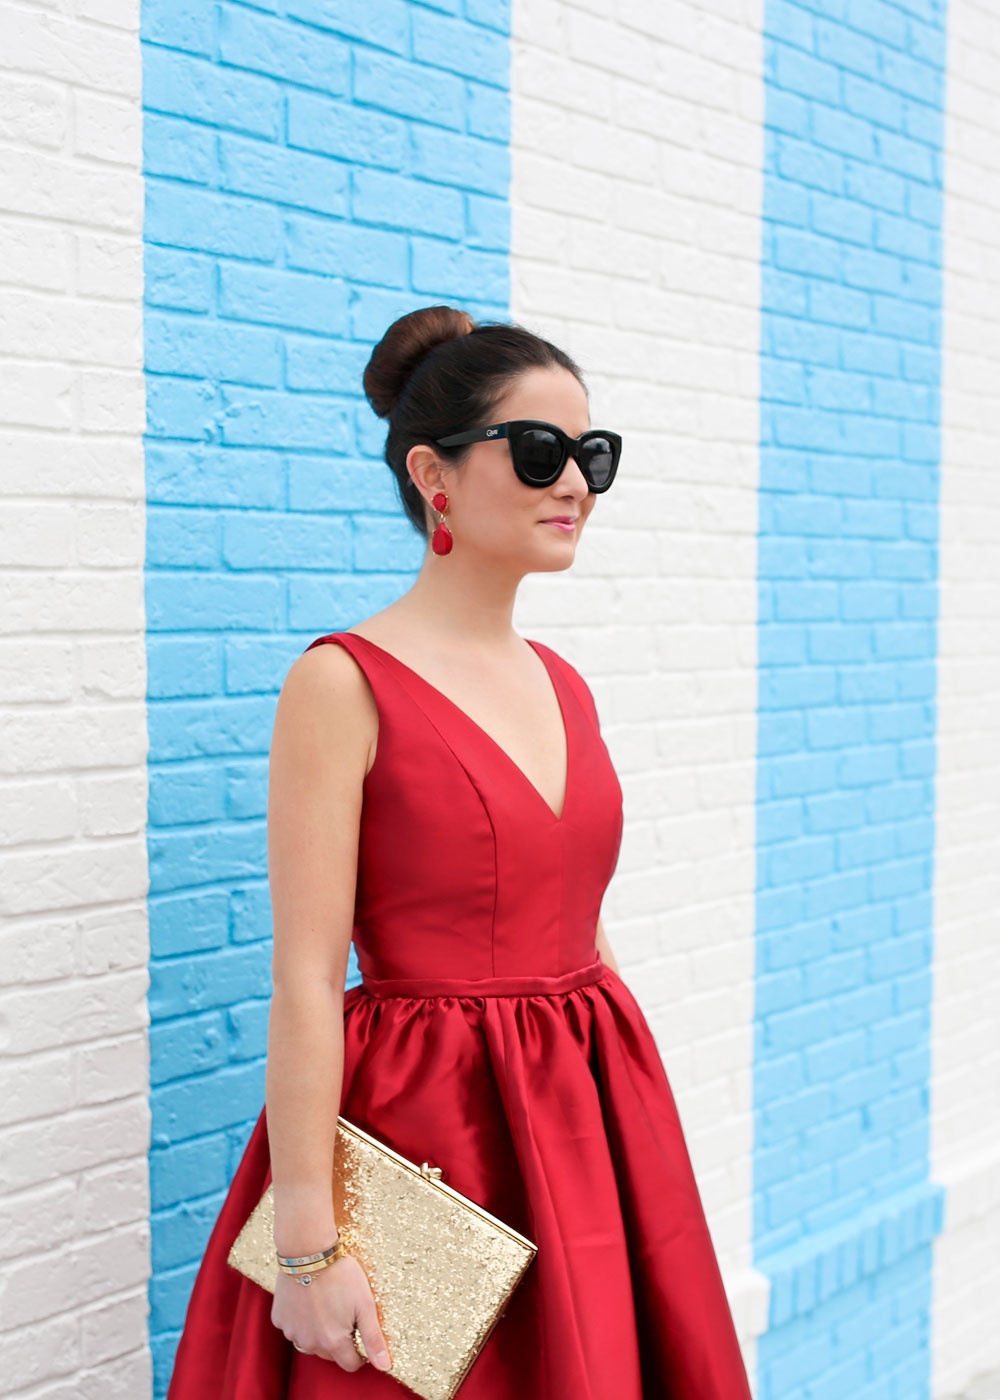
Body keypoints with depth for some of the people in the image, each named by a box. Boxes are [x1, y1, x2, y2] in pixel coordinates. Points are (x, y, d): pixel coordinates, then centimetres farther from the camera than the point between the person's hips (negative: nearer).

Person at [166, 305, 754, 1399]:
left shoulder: (563, 686, 9)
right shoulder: (344, 682, -11)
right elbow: (305, 981, -14)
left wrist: (630, 1123, 14)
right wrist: (307, 1246, -16)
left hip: (587, 1127, 7)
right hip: (424, 1132, -6)